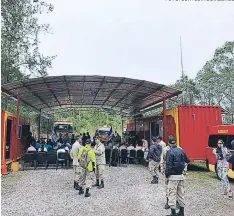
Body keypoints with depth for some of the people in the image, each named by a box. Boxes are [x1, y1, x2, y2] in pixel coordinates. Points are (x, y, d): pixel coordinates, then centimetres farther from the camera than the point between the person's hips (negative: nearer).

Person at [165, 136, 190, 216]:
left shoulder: (170, 152, -14)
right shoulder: (181, 150, 3)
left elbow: (168, 166, -16)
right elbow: (187, 161, 18)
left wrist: (166, 176, -9)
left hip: (173, 176, -6)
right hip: (181, 175, 6)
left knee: (172, 194, 2)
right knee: (181, 194, 15)